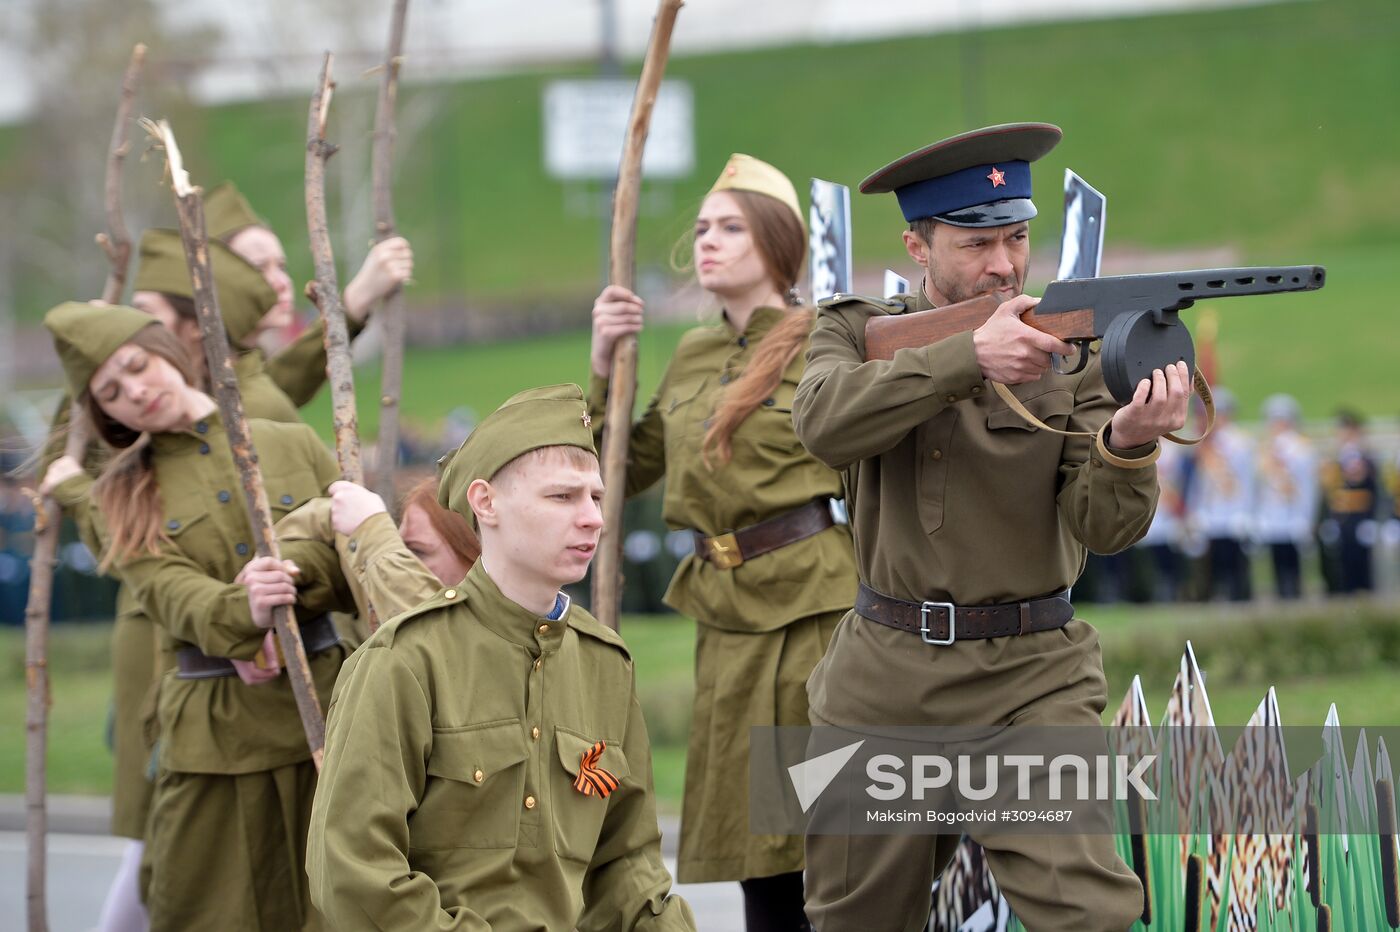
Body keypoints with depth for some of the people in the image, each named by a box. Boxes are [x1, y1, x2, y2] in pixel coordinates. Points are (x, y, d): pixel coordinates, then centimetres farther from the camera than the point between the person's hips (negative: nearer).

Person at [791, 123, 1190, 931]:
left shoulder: (1072, 348, -1)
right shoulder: (859, 333, 2)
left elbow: (1104, 526, -12)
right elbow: (827, 424, -21)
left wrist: (1130, 439, -35)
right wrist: (970, 356, -34)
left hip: (1033, 678, -2)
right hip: (885, 681, 2)